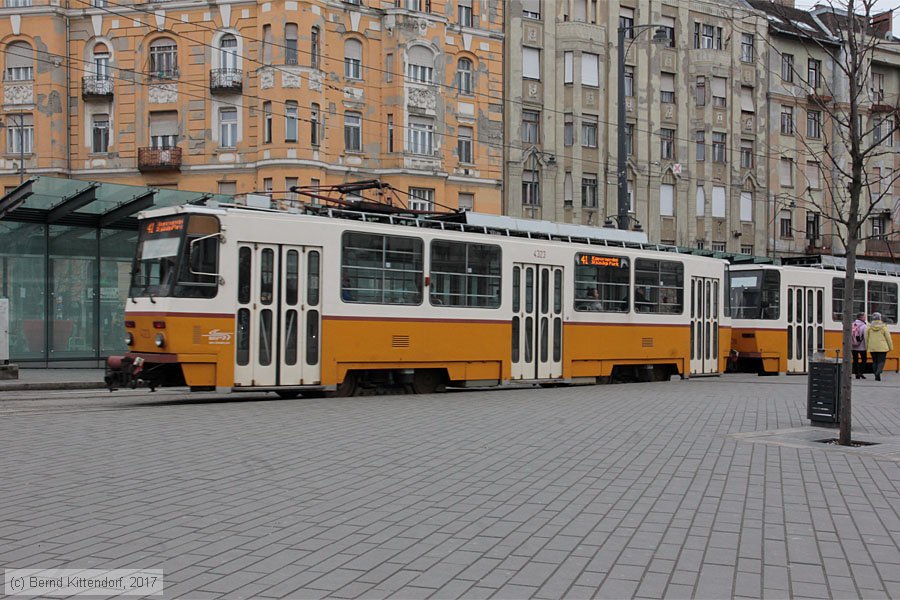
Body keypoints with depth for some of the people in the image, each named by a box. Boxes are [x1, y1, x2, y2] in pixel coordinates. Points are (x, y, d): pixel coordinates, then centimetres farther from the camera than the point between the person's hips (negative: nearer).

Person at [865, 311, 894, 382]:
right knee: (881, 361, 0)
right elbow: (888, 337, -2)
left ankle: (877, 376, 13)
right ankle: (878, 372, -24)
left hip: (872, 348, 2)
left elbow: (866, 338, 5)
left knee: (874, 362, 11)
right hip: (882, 348, -2)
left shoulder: (869, 327, 1)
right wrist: (890, 347, 7)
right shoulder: (883, 327, -5)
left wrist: (866, 347, 13)